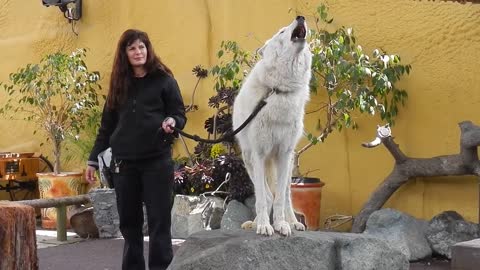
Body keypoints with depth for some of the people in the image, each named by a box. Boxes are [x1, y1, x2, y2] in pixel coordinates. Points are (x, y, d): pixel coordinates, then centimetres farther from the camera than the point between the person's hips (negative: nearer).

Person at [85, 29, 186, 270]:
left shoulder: (163, 80, 1)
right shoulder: (119, 85, 12)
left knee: (159, 220, -1)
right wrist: (93, 160, 13)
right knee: (129, 221, 8)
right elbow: (107, 126, 15)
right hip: (124, 163, 4)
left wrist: (172, 122, -22)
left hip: (157, 161, -4)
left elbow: (180, 115, 1)